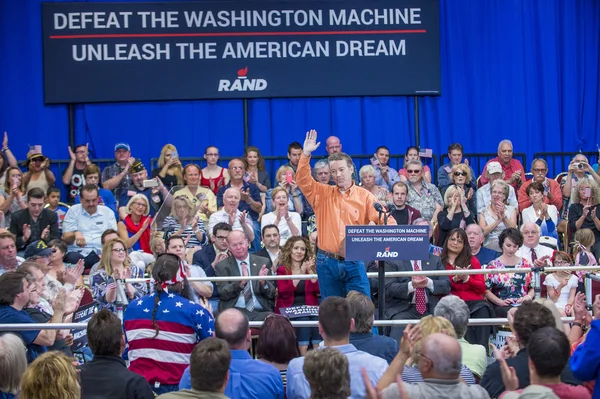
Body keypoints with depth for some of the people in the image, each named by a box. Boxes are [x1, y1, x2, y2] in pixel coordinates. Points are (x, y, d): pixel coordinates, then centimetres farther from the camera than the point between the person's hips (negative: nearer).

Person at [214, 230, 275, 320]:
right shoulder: (222, 266, 10)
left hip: (261, 312, 2)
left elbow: (271, 294, 11)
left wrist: (263, 282, -11)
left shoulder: (263, 262, 14)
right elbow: (223, 294, -2)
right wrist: (241, 283, -20)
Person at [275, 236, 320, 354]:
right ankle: (304, 356, -31)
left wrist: (310, 271, -6)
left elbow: (318, 290, 4)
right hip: (289, 308, -2)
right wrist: (300, 273, -12)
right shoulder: (282, 270, 8)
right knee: (303, 318, -32)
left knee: (318, 317, -29)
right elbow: (283, 292, -8)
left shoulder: (311, 268, 16)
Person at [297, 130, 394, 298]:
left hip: (354, 263, -1)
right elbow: (302, 180, -6)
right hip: (327, 263, 1)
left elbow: (387, 221, -2)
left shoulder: (364, 196, 3)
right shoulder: (323, 193, 7)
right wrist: (306, 154, -15)